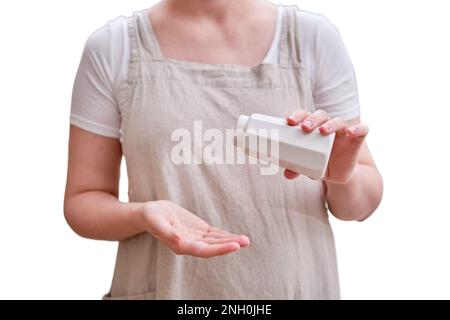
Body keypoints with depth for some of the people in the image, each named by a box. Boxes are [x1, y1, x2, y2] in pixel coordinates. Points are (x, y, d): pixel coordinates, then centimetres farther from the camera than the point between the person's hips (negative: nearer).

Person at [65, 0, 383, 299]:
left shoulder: (314, 36, -6)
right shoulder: (112, 47, -7)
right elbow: (83, 201, -3)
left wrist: (344, 178, -22)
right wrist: (143, 215, -22)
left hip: (295, 286, 1)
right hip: (167, 287, 0)